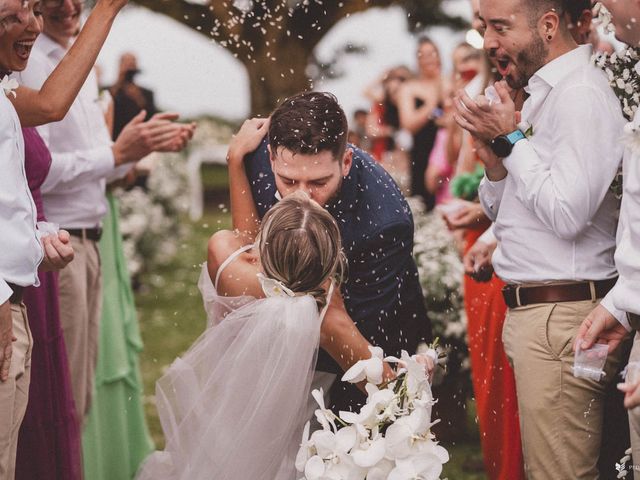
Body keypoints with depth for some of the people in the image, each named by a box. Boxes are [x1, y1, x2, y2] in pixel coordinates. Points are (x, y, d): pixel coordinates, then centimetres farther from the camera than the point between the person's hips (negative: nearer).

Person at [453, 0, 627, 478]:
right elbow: (500, 210, 23)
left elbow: (568, 213, -23)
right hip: (532, 312, 10)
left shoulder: (580, 94, -13)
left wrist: (510, 139, -13)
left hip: (561, 319, -10)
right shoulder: (543, 94, 18)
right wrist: (495, 159, 2)